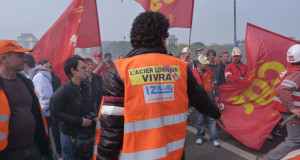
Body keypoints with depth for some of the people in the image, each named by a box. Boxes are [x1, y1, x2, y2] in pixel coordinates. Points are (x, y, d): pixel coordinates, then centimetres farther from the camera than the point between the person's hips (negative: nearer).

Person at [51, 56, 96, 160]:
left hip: (87, 135, 7)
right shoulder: (64, 90, -15)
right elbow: (56, 113, -21)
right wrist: (79, 121, -20)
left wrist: (91, 116, 2)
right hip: (71, 138, -7)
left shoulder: (84, 88, 7)